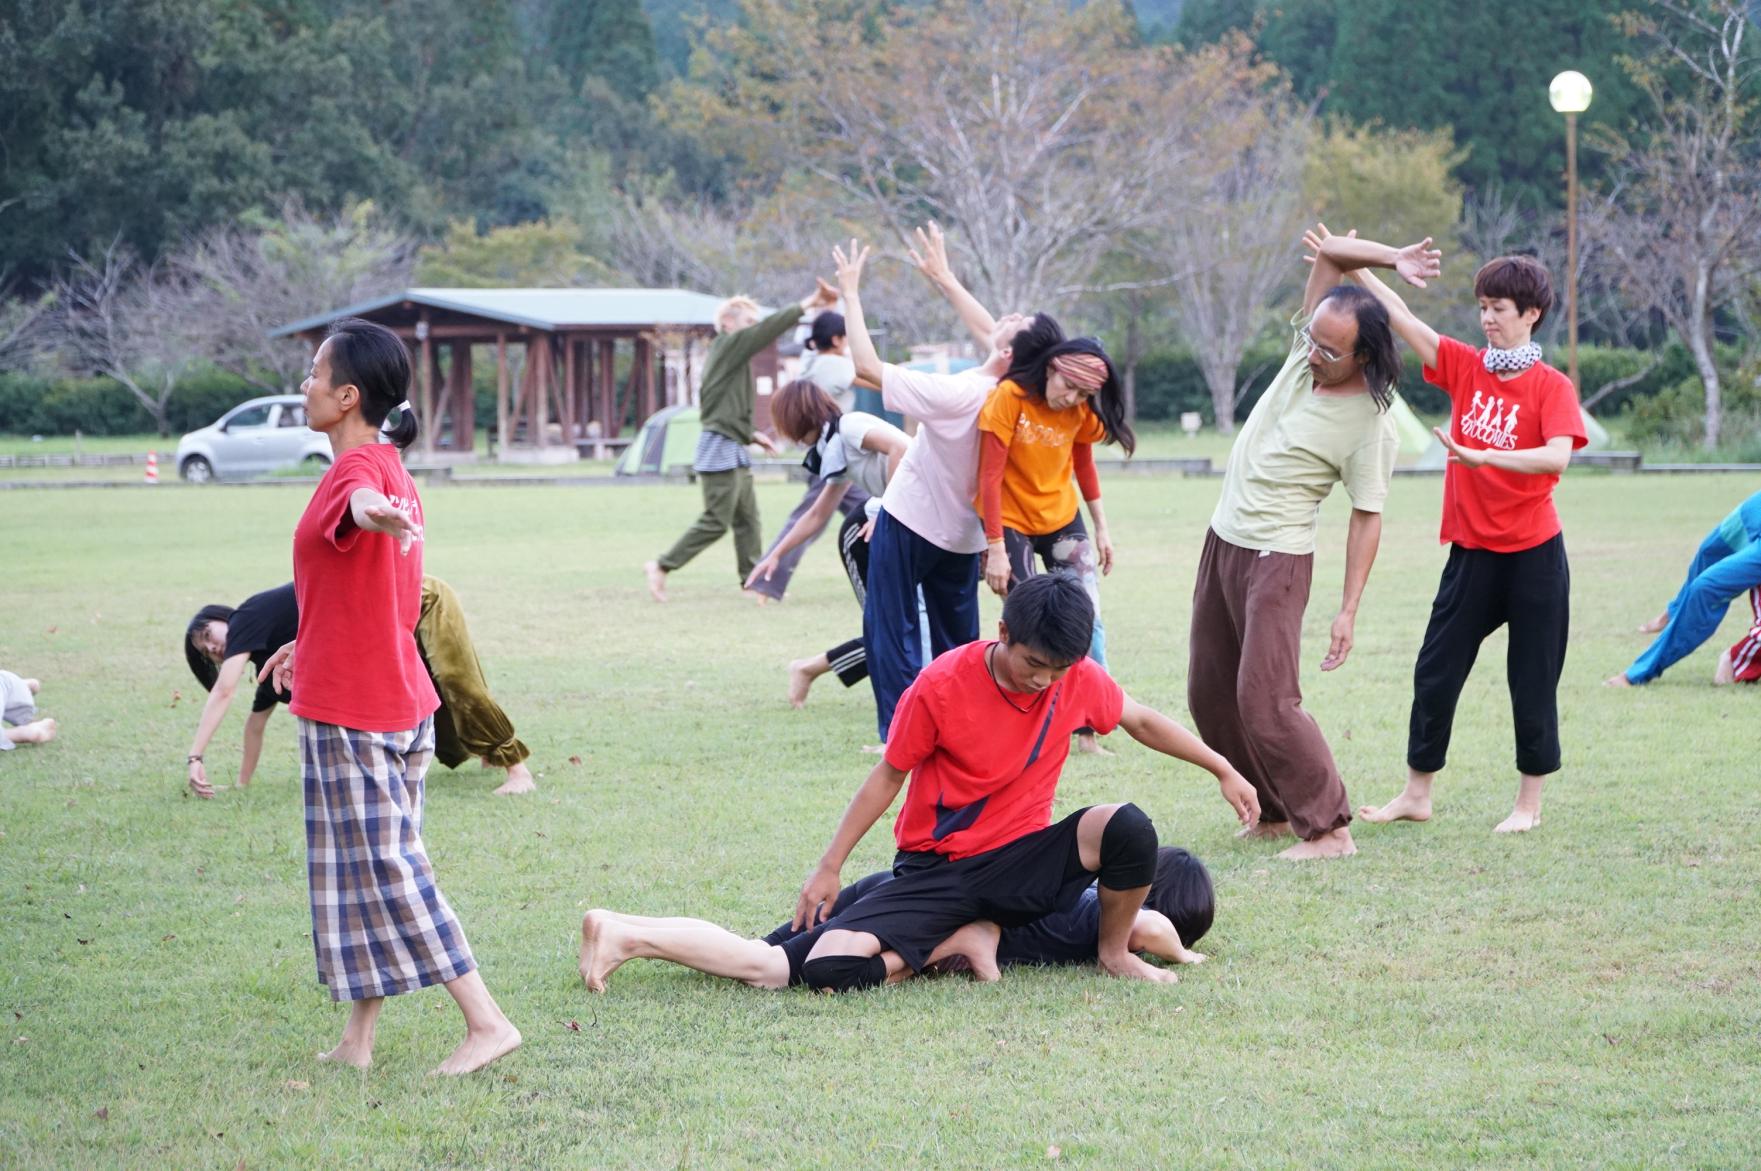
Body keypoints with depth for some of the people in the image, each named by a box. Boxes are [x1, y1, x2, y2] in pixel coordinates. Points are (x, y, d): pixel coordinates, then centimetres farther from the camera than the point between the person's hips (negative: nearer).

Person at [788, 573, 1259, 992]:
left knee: (1129, 827, -29)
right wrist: (828, 868, -1)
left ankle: (1113, 952, -1)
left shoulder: (1079, 679, -7)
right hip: (934, 872, -2)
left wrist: (1223, 770, 16)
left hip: (1021, 863, 2)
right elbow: (889, 776, -3)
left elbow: (1141, 721, 14)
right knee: (829, 967, -26)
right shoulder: (940, 687, -16)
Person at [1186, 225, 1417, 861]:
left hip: (1277, 558, -8)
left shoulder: (1368, 424, -18)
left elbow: (1367, 518, -14)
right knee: (1210, 696, 10)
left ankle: (1327, 828, -11)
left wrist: (1349, 612, -16)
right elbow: (1331, 249, 3)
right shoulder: (1306, 351, -2)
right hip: (1222, 541, 8)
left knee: (1265, 701, -17)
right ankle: (1276, 813, 20)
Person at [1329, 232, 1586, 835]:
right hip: (1472, 552, 4)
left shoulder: (1551, 387, -9)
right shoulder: (1464, 366, 4)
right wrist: (1350, 261, -3)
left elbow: (1558, 456, -26)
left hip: (1534, 555, -4)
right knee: (1435, 672, 6)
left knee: (1533, 682, 4)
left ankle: (1529, 803, 17)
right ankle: (1416, 795, 17)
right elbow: (1396, 312, 3)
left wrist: (1483, 455, -36)